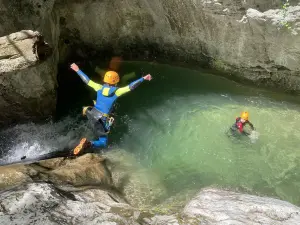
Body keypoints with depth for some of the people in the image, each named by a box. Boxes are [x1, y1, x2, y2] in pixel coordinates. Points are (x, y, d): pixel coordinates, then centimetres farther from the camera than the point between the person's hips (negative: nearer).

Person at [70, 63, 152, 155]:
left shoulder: (100, 88, 0)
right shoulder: (117, 91, -12)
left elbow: (87, 80, 7)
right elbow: (131, 87, -16)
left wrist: (77, 70, 18)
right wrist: (143, 78, -13)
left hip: (91, 114, 6)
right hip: (101, 120, -6)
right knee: (103, 143, 4)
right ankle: (88, 144, -23)